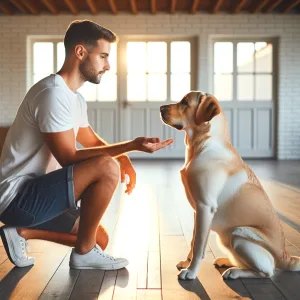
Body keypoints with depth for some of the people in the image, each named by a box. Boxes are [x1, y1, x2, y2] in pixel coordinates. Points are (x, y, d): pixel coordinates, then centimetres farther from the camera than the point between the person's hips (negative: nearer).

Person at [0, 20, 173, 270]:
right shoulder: (53, 93, -20)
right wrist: (132, 146, -25)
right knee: (107, 167, -26)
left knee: (101, 239, 15)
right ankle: (84, 253, -8)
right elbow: (68, 159, -23)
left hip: (36, 193, 10)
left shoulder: (75, 98, 11)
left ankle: (22, 232, 13)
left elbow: (94, 143, 18)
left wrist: (124, 160, -4)